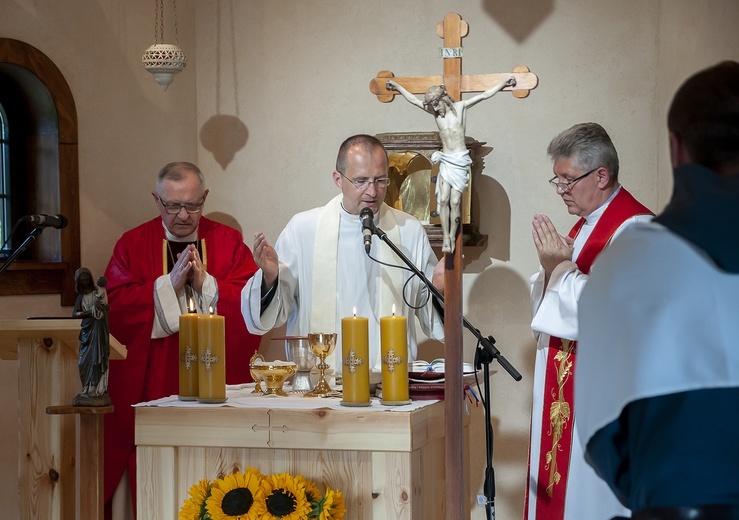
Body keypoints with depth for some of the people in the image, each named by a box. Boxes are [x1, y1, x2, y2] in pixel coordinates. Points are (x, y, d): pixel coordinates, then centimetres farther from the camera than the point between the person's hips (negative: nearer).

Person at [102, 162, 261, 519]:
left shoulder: (229, 242, 8)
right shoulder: (132, 245, 7)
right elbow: (114, 307, -5)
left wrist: (206, 284, -13)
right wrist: (169, 284, -12)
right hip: (152, 383, 0)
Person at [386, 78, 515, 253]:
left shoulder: (461, 107, 0)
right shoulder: (435, 112, 6)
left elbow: (485, 95, 0)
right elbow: (414, 100, 15)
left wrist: (504, 83, -2)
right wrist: (397, 86, 22)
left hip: (460, 160, -2)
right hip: (445, 160, 2)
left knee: (455, 202, -6)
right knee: (443, 200, -9)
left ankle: (452, 238, 1)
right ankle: (445, 239, -6)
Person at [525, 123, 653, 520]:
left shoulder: (635, 229, -15)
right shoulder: (586, 224, 15)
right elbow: (552, 302, 19)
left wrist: (560, 268, -15)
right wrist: (551, 269, -1)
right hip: (566, 385, 9)